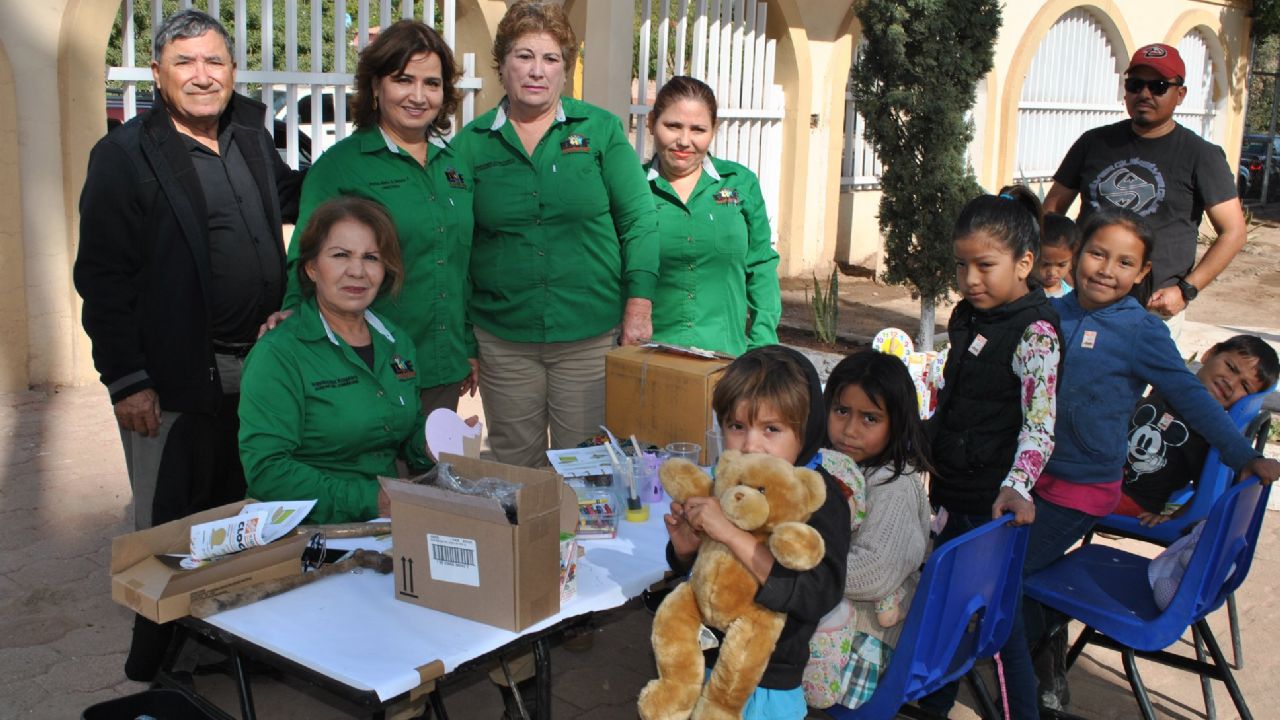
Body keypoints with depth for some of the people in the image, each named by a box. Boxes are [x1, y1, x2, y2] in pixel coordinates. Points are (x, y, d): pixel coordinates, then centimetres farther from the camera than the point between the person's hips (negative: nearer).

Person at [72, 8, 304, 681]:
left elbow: (290, 197, 28)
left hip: (256, 367, 6)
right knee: (169, 528, 5)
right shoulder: (124, 156, -8)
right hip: (174, 377, -6)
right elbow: (102, 276, -11)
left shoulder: (252, 138, 11)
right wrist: (126, 380, -15)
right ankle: (158, 667, 21)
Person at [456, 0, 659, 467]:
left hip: (592, 335, -1)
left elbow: (638, 219, 1)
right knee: (513, 468, 11)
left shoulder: (601, 130, 1)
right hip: (502, 337, 1)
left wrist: (639, 307, -6)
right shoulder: (472, 143, 3)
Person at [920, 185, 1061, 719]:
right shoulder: (968, 318, 8)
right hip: (951, 487, 8)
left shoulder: (1034, 332, -17)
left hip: (993, 501, -8)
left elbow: (1040, 424, -25)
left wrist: (1017, 487, -36)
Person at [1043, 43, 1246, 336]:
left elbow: (1233, 232, 1)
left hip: (1155, 308, -2)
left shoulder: (1201, 155, 2)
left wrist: (1186, 289, -9)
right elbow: (1053, 207, 16)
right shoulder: (1094, 143, 11)